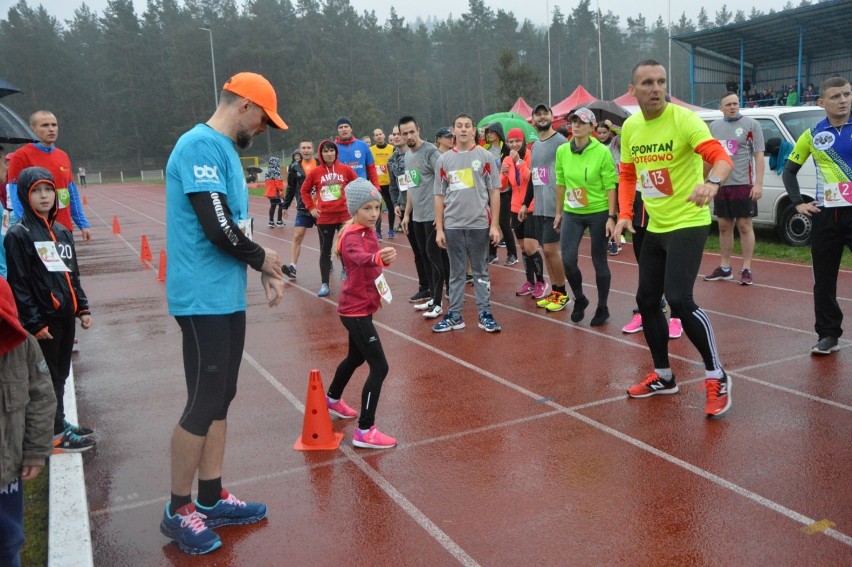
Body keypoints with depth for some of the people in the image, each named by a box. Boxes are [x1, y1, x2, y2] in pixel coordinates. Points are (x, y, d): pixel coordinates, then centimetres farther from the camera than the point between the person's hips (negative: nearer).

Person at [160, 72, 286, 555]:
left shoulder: (224, 149, 15)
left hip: (227, 295, 10)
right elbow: (218, 229, -22)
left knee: (220, 399, 15)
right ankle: (178, 511, 17)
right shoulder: (202, 145, -15)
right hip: (205, 298, -10)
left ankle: (212, 499, 28)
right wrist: (262, 258, -6)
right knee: (204, 404, 0)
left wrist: (266, 272, 7)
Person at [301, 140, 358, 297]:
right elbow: (304, 190, 11)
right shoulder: (315, 172, -1)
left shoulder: (346, 169, -1)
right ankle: (324, 284, 11)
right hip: (324, 218, 0)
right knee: (325, 251, 6)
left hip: (344, 216, 0)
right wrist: (311, 208, 4)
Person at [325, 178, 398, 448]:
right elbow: (360, 257, -47)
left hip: (361, 307, 10)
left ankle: (332, 400, 51)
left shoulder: (368, 232, 6)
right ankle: (364, 432, -5)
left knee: (356, 357, 27)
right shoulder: (352, 236, -23)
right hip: (356, 310, -10)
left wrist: (378, 292, 16)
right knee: (379, 367, -12)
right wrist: (380, 258, -66)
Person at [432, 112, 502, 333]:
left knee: (480, 271, 7)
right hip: (452, 225, 2)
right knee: (456, 272, 9)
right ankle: (455, 315, 16)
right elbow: (439, 196, 7)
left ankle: (485, 314, 14)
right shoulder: (444, 159, 6)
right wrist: (439, 229, 3)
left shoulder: (485, 156, 1)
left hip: (479, 224, -2)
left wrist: (494, 225, -5)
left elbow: (494, 191, 0)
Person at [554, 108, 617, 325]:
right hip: (572, 213, 3)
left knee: (599, 261, 5)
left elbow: (610, 186, -10)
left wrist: (611, 216, -13)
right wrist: (559, 212, 11)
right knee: (568, 259, -3)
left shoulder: (602, 151, -11)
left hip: (598, 213, -3)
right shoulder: (562, 151, 1)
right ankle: (579, 299, 23)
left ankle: (602, 308, 20)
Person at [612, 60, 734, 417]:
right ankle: (663, 376, 29)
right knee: (646, 301, 11)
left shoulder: (683, 119, -15)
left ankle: (716, 377, 2)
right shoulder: (629, 127, 4)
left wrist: (712, 182, -47)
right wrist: (624, 214, 2)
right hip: (655, 227, 7)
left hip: (688, 223, -7)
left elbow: (720, 156, -26)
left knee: (679, 299, -19)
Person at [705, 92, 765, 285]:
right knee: (724, 226, 10)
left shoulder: (751, 124, -3)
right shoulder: (714, 126, 11)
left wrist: (758, 184, -13)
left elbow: (759, 156, -6)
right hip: (720, 184, 5)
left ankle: (746, 269, 5)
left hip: (743, 184, -5)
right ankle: (725, 268, 19)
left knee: (744, 226, -1)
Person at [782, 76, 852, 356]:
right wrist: (798, 203, 4)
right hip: (825, 215, 2)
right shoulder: (812, 135, 4)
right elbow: (789, 170, 13)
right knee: (824, 280, 8)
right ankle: (828, 334, 20)